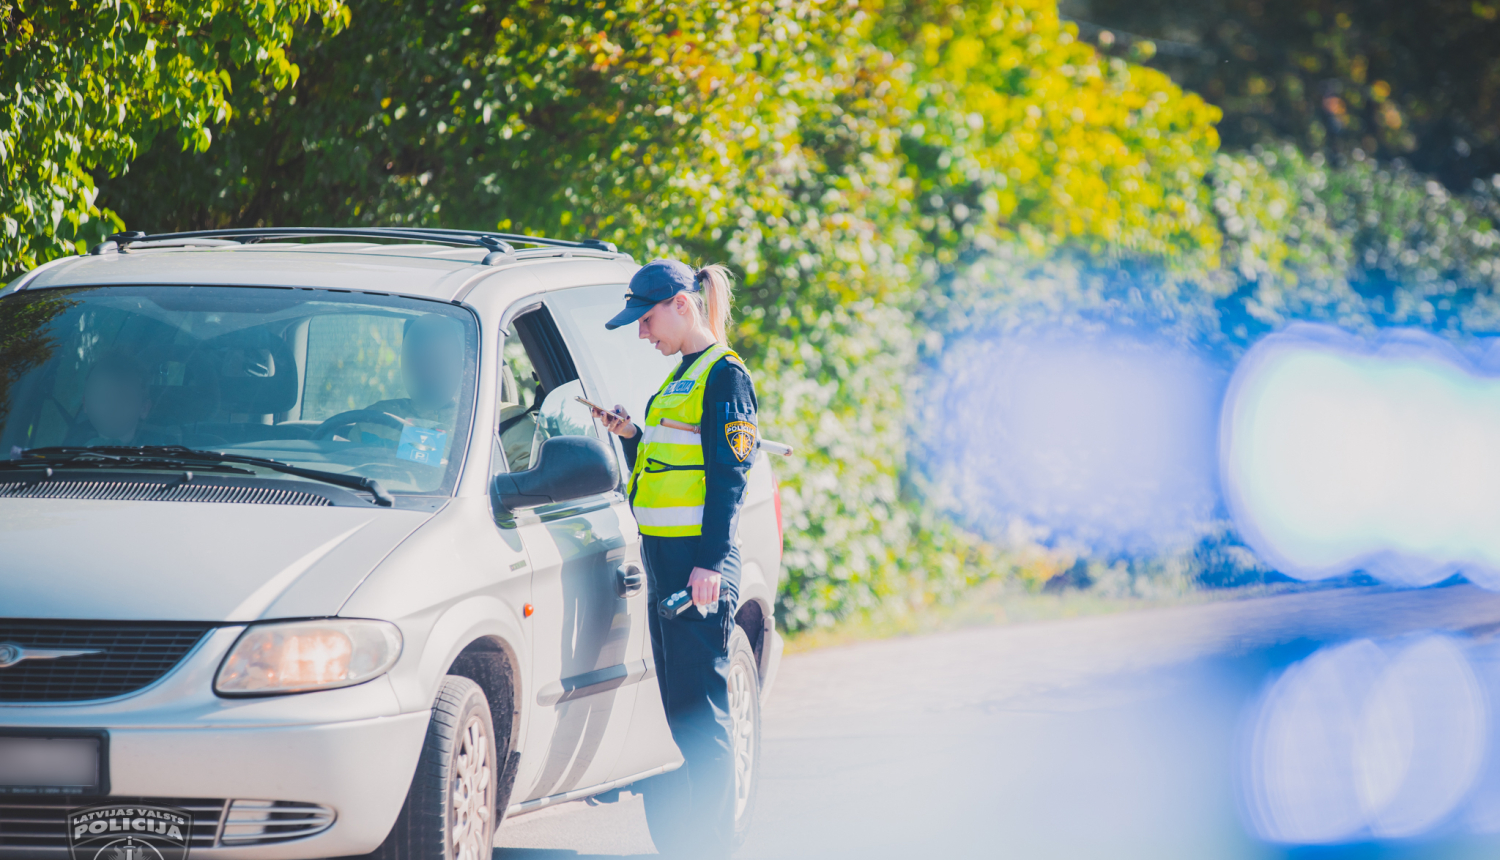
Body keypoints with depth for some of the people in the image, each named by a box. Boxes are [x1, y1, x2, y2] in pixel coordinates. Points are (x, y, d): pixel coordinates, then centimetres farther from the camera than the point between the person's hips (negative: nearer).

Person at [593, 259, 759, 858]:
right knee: (678, 704, 10)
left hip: (697, 558, -10)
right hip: (664, 558, 10)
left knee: (700, 707, -9)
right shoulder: (681, 377, 20)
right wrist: (631, 436, 9)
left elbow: (729, 475, -15)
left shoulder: (723, 375, -8)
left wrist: (710, 562, -21)